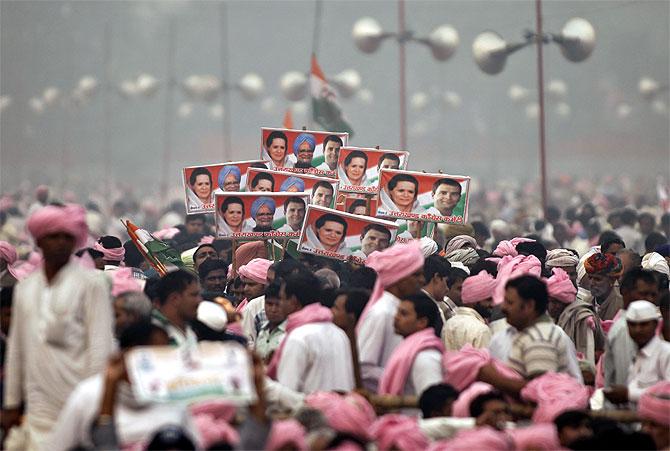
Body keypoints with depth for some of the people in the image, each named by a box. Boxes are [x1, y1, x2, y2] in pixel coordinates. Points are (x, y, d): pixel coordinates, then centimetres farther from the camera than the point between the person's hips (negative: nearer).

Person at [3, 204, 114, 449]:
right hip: (40, 407, 3)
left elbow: (100, 344, -4)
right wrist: (12, 403, 17)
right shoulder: (25, 288, 14)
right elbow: (16, 348, 18)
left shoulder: (90, 283, 0)